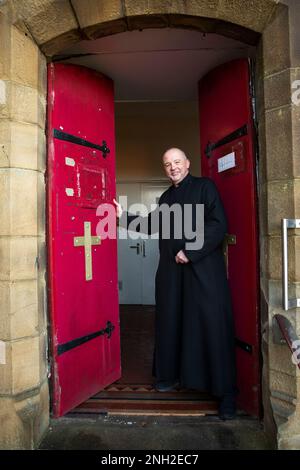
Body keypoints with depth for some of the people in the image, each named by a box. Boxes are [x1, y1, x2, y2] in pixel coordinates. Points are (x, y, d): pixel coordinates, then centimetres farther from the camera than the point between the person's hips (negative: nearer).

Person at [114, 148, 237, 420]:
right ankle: (172, 375, 33)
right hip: (171, 270, 6)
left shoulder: (204, 187, 0)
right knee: (171, 323, 13)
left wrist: (190, 252, -15)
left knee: (213, 326, -1)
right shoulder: (166, 197, 20)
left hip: (204, 268, -5)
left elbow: (218, 224, -11)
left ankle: (226, 392, 14)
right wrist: (124, 215, 18)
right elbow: (153, 224, 24)